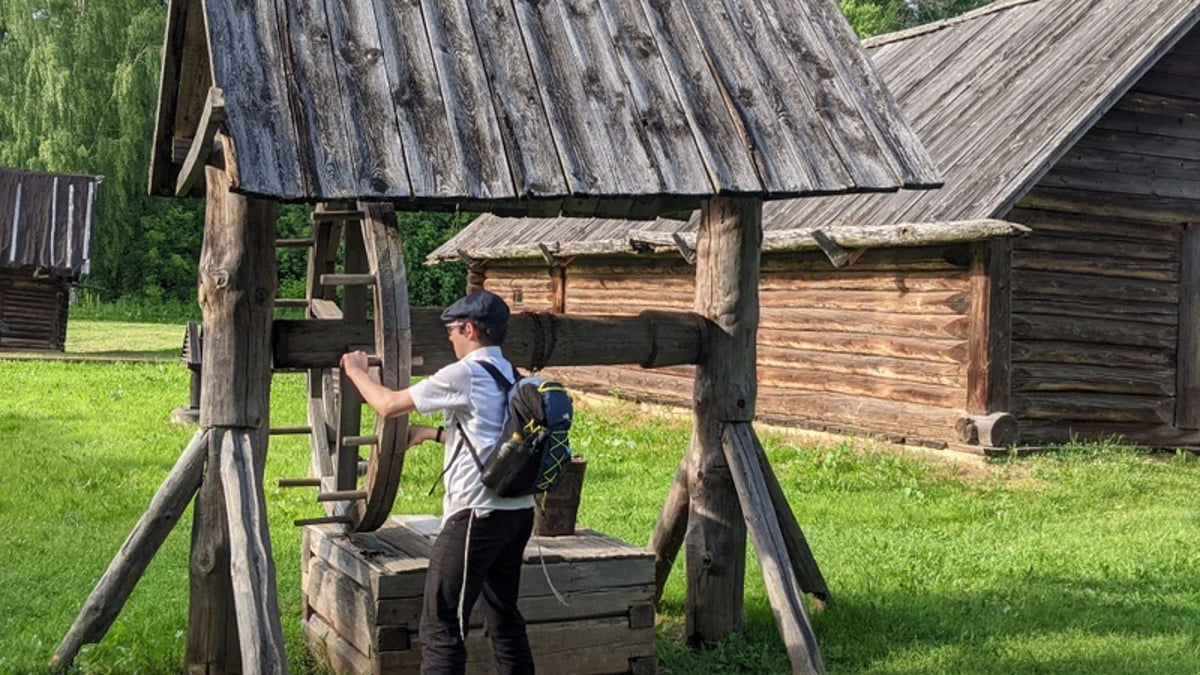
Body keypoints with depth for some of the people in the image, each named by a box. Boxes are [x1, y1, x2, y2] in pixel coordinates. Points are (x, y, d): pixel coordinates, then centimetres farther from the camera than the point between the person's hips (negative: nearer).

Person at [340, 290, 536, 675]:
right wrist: (431, 434, 28)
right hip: (518, 511, 9)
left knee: (441, 625, -3)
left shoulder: (464, 375, -11)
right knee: (503, 615, 18)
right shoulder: (511, 376, 13)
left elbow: (388, 406, -7)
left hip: (478, 514, -9)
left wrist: (356, 371, 9)